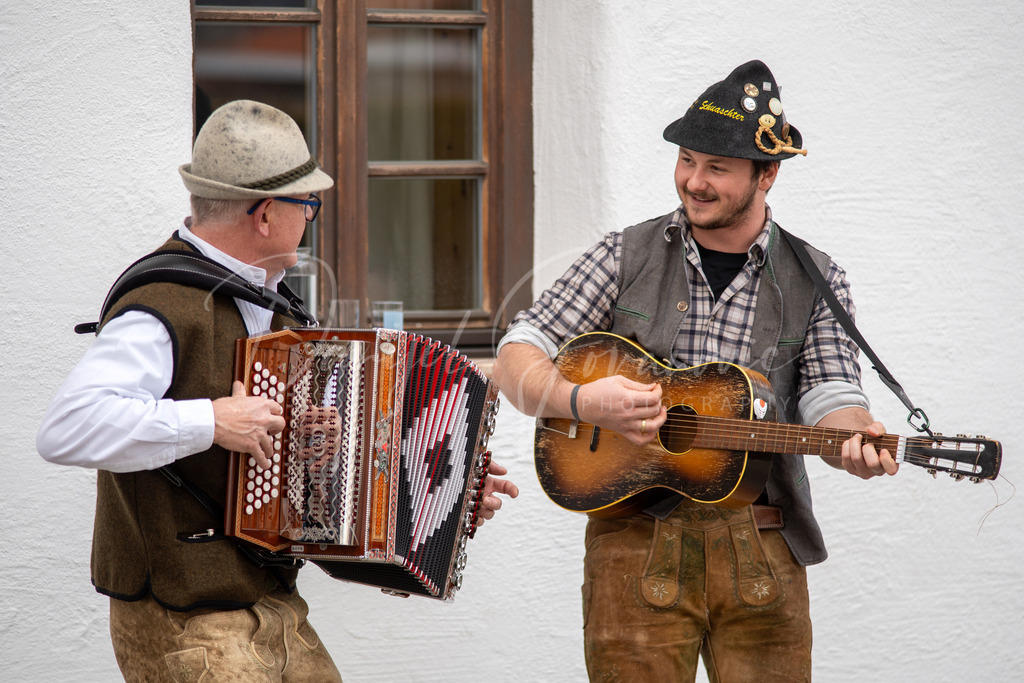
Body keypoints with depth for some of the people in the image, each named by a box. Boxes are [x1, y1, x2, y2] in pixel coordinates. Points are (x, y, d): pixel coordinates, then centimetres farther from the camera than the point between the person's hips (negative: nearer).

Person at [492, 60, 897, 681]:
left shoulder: (815, 281, 6)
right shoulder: (627, 256, 5)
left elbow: (831, 398, -6)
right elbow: (517, 361, 2)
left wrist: (858, 444, -30)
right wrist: (581, 402, -19)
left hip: (762, 552, 1)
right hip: (637, 539, -1)